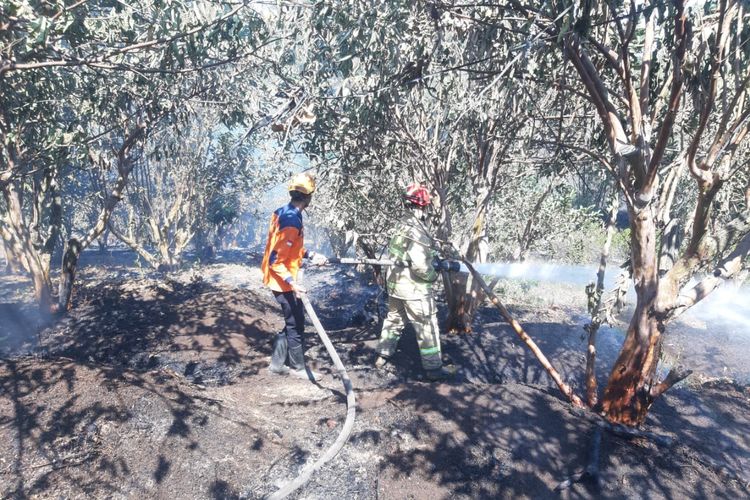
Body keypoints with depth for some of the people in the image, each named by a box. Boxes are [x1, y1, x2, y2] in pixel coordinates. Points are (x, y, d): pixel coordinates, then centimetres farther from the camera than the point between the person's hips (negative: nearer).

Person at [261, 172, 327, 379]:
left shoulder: (283, 212, 3)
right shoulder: (291, 223, -26)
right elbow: (275, 261, -27)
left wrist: (311, 255, 17)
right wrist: (292, 282, -32)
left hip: (281, 280, 10)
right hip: (283, 282, -10)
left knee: (293, 321, 19)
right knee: (296, 324, 6)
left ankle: (277, 363, 29)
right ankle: (298, 367, 23)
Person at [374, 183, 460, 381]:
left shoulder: (403, 224, 6)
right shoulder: (417, 231, -23)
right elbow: (421, 266, -25)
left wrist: (444, 263, 5)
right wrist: (433, 276, -6)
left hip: (395, 285, 9)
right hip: (414, 289, -9)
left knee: (394, 319, 23)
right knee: (427, 327, 2)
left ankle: (383, 356, 35)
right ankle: (433, 368, 10)